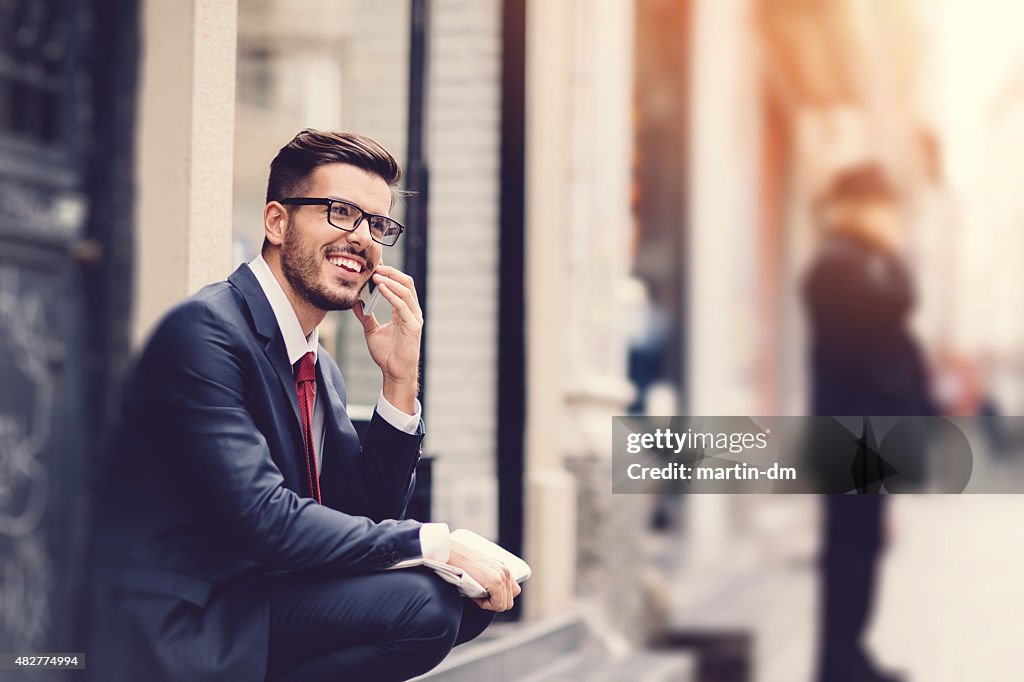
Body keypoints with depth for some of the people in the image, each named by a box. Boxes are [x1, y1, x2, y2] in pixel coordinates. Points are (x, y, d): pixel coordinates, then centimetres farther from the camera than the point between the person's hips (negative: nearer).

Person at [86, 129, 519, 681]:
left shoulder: (321, 368, 16)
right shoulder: (204, 330, -13)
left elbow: (370, 516, 13)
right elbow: (264, 520, -21)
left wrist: (400, 380, 2)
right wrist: (436, 544, -18)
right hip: (175, 632, -9)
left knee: (471, 596, 0)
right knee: (424, 601, -22)